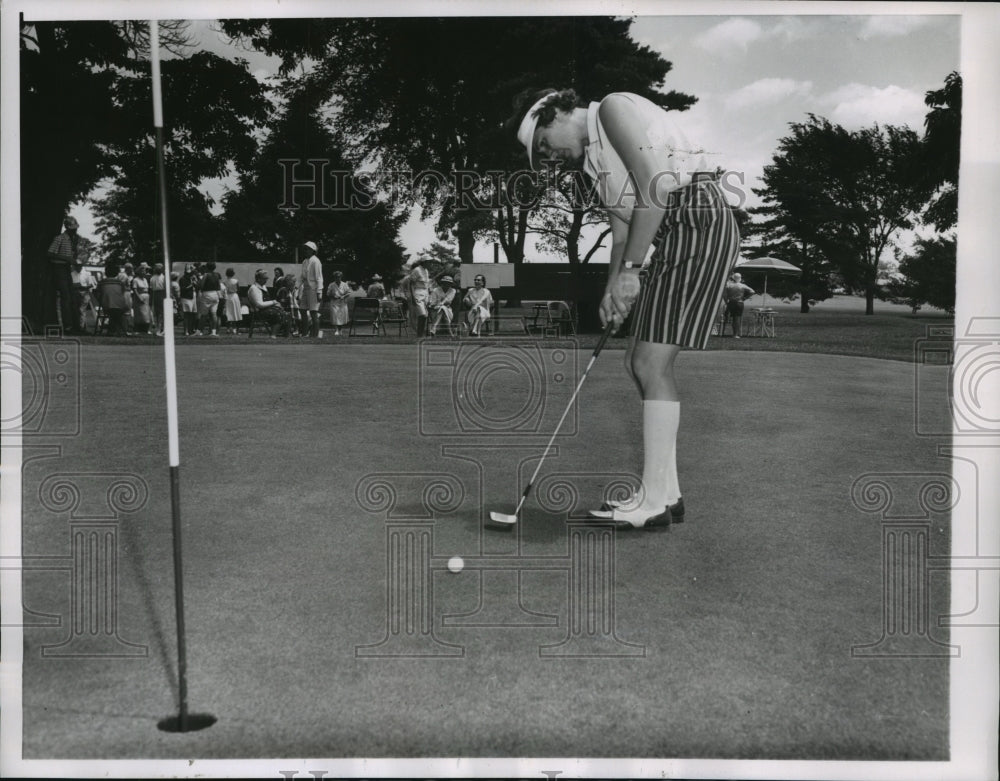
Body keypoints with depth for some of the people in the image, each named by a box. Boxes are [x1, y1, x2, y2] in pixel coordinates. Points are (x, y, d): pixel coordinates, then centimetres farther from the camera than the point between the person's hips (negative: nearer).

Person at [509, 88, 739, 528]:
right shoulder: (594, 160, 25)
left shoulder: (613, 109, -3)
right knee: (639, 361, 9)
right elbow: (621, 229, 19)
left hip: (698, 218, -10)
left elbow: (655, 186, -15)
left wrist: (630, 269, -15)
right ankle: (666, 492, 13)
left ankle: (654, 501, -9)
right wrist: (613, 289, 4)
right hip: (675, 235, 10)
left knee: (652, 362, -13)